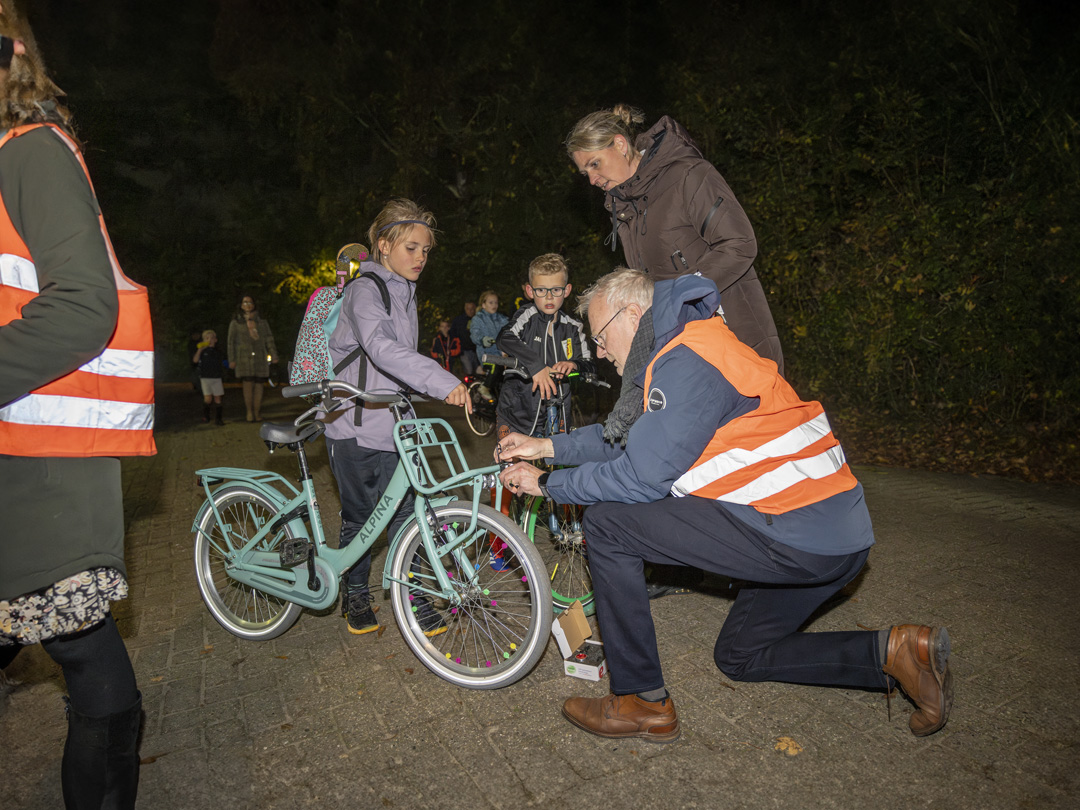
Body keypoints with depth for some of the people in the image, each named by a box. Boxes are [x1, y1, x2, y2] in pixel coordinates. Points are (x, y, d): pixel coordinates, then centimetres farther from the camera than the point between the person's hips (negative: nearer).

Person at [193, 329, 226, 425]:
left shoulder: (218, 351, 11)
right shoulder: (202, 350, 3)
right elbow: (195, 360, -11)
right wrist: (200, 350, -19)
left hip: (217, 378, 2)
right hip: (205, 377, -2)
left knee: (217, 398, 1)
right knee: (208, 398, -6)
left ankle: (218, 419, 6)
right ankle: (205, 416, 13)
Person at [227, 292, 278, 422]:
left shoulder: (262, 323, 14)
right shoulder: (235, 323, 10)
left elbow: (269, 339, 12)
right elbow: (231, 342, 7)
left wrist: (274, 356, 2)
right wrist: (232, 359, 0)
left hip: (260, 358, 2)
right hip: (244, 357, -2)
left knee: (259, 385, -2)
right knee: (248, 384, -9)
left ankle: (257, 412, 6)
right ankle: (249, 411, 3)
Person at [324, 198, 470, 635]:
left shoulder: (403, 291, 13)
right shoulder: (365, 290, -14)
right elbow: (381, 347, -33)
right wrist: (443, 382, -44)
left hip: (394, 422, 7)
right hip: (356, 424, -6)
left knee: (406, 511, 4)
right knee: (359, 516, 7)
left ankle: (413, 595, 16)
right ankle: (355, 594, 27)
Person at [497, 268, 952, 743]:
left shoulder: (687, 362, -18)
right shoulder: (679, 352, 16)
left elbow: (642, 477, -19)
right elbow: (630, 437, 20)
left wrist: (547, 484, -6)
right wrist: (548, 447, 16)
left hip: (797, 540, -11)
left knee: (607, 522, -11)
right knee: (739, 657, 27)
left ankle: (642, 703, 2)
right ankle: (892, 652, 15)